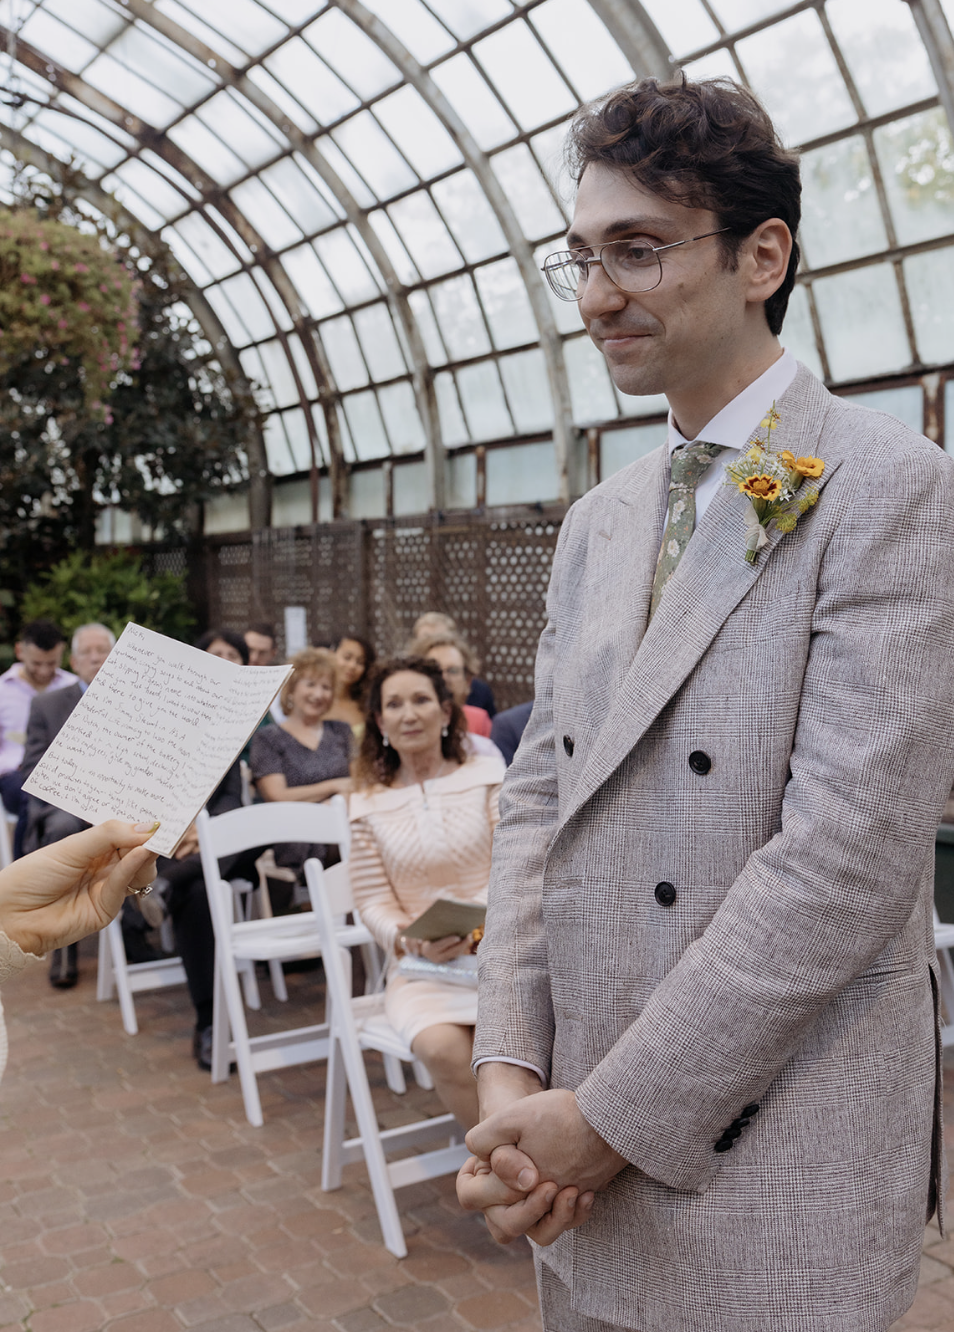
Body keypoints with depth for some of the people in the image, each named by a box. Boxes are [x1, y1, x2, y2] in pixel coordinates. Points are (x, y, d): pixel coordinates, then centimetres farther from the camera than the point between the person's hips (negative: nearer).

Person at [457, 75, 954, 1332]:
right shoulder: (597, 522, 10)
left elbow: (845, 855, -19)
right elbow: (539, 796, 6)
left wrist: (611, 1116, -15)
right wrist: (509, 1072, -6)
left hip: (776, 1173, -6)